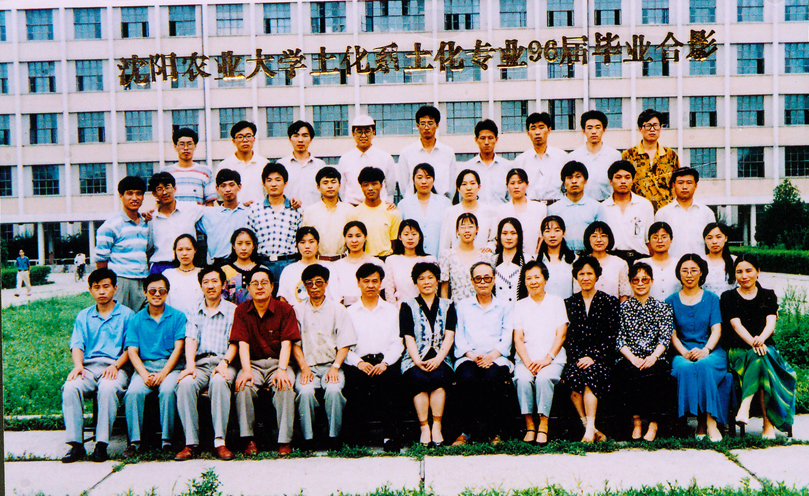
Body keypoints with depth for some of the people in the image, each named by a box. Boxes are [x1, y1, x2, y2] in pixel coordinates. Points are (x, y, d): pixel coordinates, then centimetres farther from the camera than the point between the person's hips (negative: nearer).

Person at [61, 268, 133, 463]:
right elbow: (77, 345, 12)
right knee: (70, 388, -29)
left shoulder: (126, 315, 11)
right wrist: (78, 365, -9)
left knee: (108, 388, -36)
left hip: (115, 366, -3)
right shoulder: (83, 316, 23)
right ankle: (75, 444, -24)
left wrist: (116, 365, -14)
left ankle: (101, 445, -30)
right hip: (88, 366, 3)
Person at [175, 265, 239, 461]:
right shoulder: (195, 310, 19)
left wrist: (224, 363, -16)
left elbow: (234, 342, 4)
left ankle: (220, 441, -33)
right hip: (200, 362, 2)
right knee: (185, 384, -31)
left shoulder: (232, 310, 12)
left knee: (219, 382, -36)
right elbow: (190, 339, 5)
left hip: (223, 362, -2)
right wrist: (190, 365, -13)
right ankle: (191, 443, -26)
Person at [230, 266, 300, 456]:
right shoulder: (241, 311, 6)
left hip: (278, 362, -1)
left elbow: (286, 343, -6)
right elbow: (243, 343, -3)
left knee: (285, 386, -31)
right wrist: (246, 370, -19)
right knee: (243, 386, -29)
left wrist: (282, 370, -22)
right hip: (253, 363, 1)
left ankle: (284, 440, -24)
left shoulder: (285, 309, 1)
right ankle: (248, 439, -20)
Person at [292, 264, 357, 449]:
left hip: (331, 365, 0)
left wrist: (335, 367, -10)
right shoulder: (298, 310, 14)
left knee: (334, 390, -31)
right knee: (305, 391, -30)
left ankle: (334, 437, -19)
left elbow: (344, 344, 5)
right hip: (307, 366, 1)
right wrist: (304, 368, -7)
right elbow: (294, 343, 8)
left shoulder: (338, 309, 11)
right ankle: (308, 438, -20)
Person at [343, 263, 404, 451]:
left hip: (386, 362, 0)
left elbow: (397, 344, 10)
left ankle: (390, 434, -28)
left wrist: (385, 363, -9)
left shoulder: (392, 311, 20)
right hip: (359, 363, 0)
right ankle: (357, 434, -23)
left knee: (390, 379, -33)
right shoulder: (349, 312, 18)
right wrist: (358, 363, -11)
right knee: (356, 380, -33)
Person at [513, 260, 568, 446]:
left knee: (544, 377, -34)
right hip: (526, 357, 1)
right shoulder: (520, 305, 17)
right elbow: (518, 338, 7)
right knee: (522, 378, -32)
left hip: (552, 357, -1)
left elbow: (561, 334, 4)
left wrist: (547, 359, -11)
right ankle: (529, 425, -22)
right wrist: (527, 361, -11)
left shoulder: (556, 302, 13)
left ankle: (543, 425, -25)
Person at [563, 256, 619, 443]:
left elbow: (611, 336, 0)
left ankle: (590, 430, -32)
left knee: (589, 373, -33)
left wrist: (593, 357, -12)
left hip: (600, 357, -2)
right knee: (572, 375, -30)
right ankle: (591, 429, -24)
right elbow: (567, 337, 8)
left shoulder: (609, 302, 9)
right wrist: (577, 358, -8)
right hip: (576, 357, 2)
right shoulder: (569, 303, 15)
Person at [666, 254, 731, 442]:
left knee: (704, 366, -35)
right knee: (685, 368, -35)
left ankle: (709, 421, -33)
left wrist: (705, 350, -16)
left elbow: (716, 330, 3)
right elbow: (671, 333, 5)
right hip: (682, 352, 0)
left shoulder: (712, 299, 14)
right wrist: (684, 352, -14)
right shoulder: (671, 301, 14)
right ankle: (703, 421, -32)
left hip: (710, 351, 0)